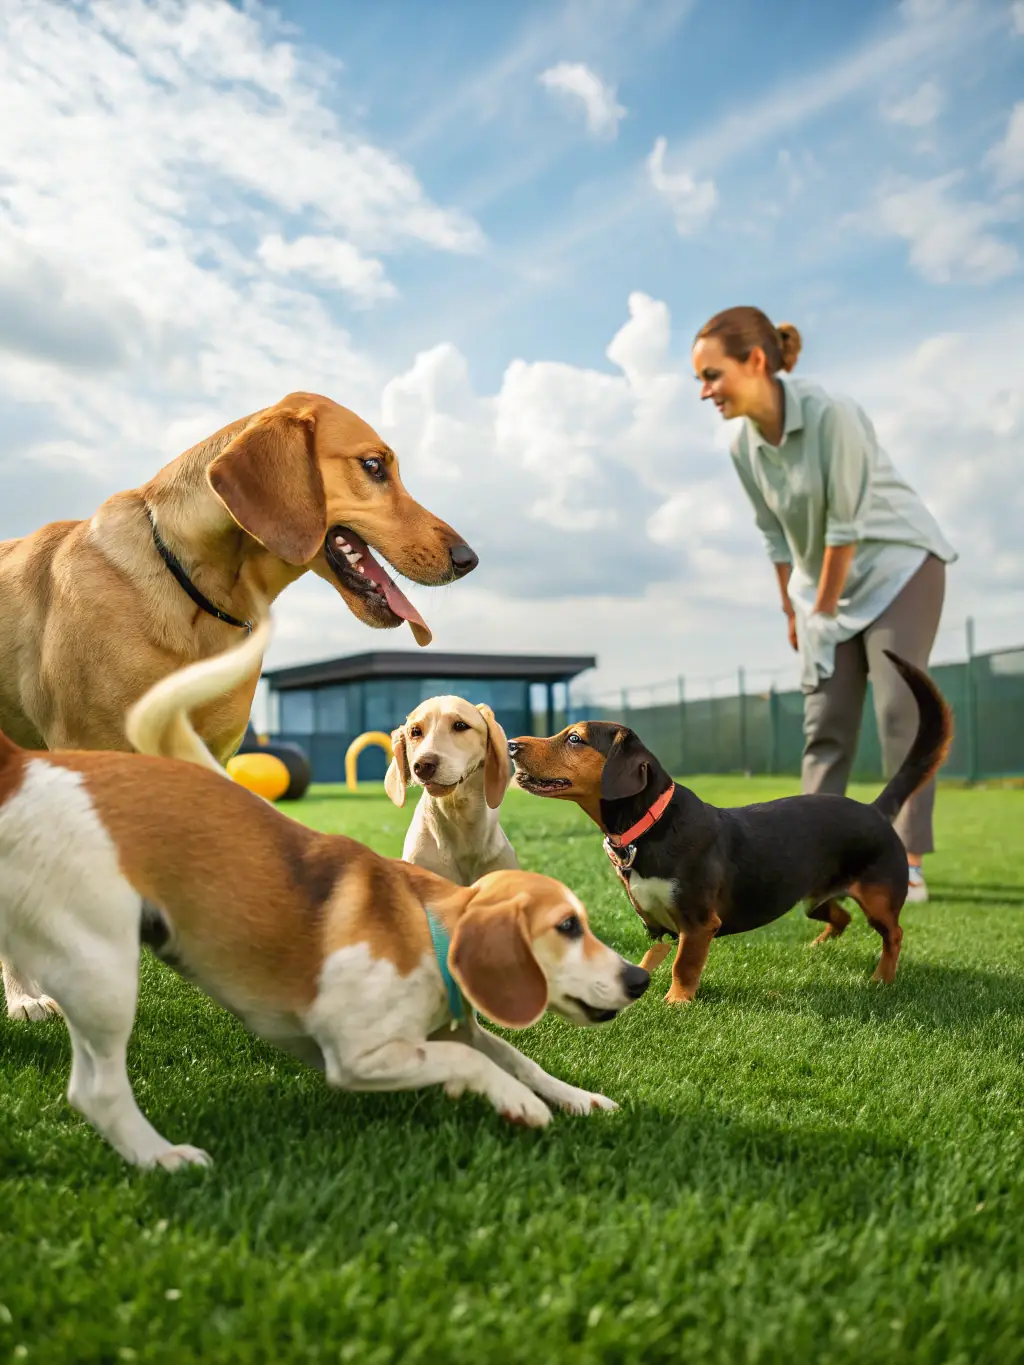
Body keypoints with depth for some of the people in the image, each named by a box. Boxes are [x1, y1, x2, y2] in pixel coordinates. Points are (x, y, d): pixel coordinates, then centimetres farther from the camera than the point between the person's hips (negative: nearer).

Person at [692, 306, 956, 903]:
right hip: (828, 586, 6)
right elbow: (777, 535, 4)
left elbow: (847, 524, -22)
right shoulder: (745, 446, -6)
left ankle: (910, 864, -5)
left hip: (899, 564, -6)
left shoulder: (830, 414, -25)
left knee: (900, 708, -10)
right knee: (826, 721, 4)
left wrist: (824, 607, -14)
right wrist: (794, 611, 9)